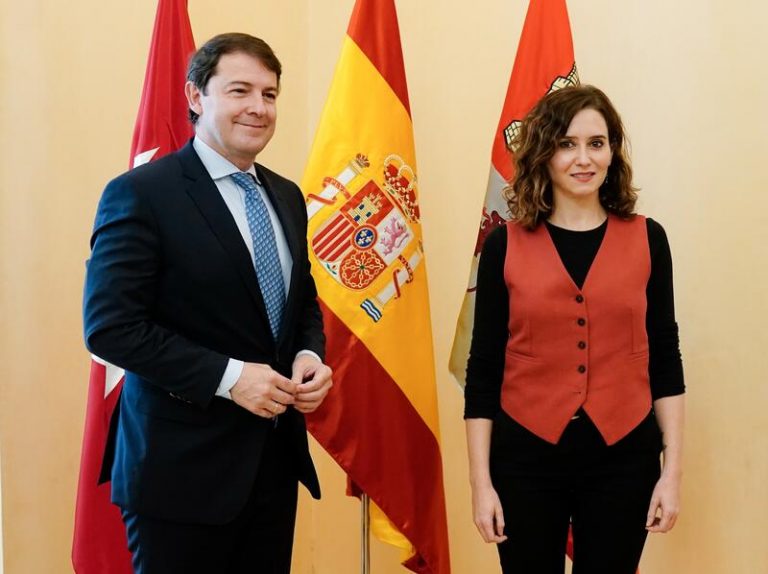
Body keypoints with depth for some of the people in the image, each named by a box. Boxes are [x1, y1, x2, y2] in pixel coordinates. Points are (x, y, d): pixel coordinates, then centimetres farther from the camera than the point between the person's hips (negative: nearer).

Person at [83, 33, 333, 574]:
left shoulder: (286, 196, 11)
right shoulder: (141, 193, -11)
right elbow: (110, 327, -16)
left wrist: (310, 357, -2)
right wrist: (227, 376, -21)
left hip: (276, 453, 7)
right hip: (184, 463, -6)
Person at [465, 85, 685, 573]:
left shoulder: (647, 239, 1)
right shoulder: (506, 244, -2)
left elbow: (664, 359, 4)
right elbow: (484, 367, 0)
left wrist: (673, 469, 0)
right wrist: (481, 480, -2)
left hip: (623, 459, 1)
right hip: (526, 459, -1)